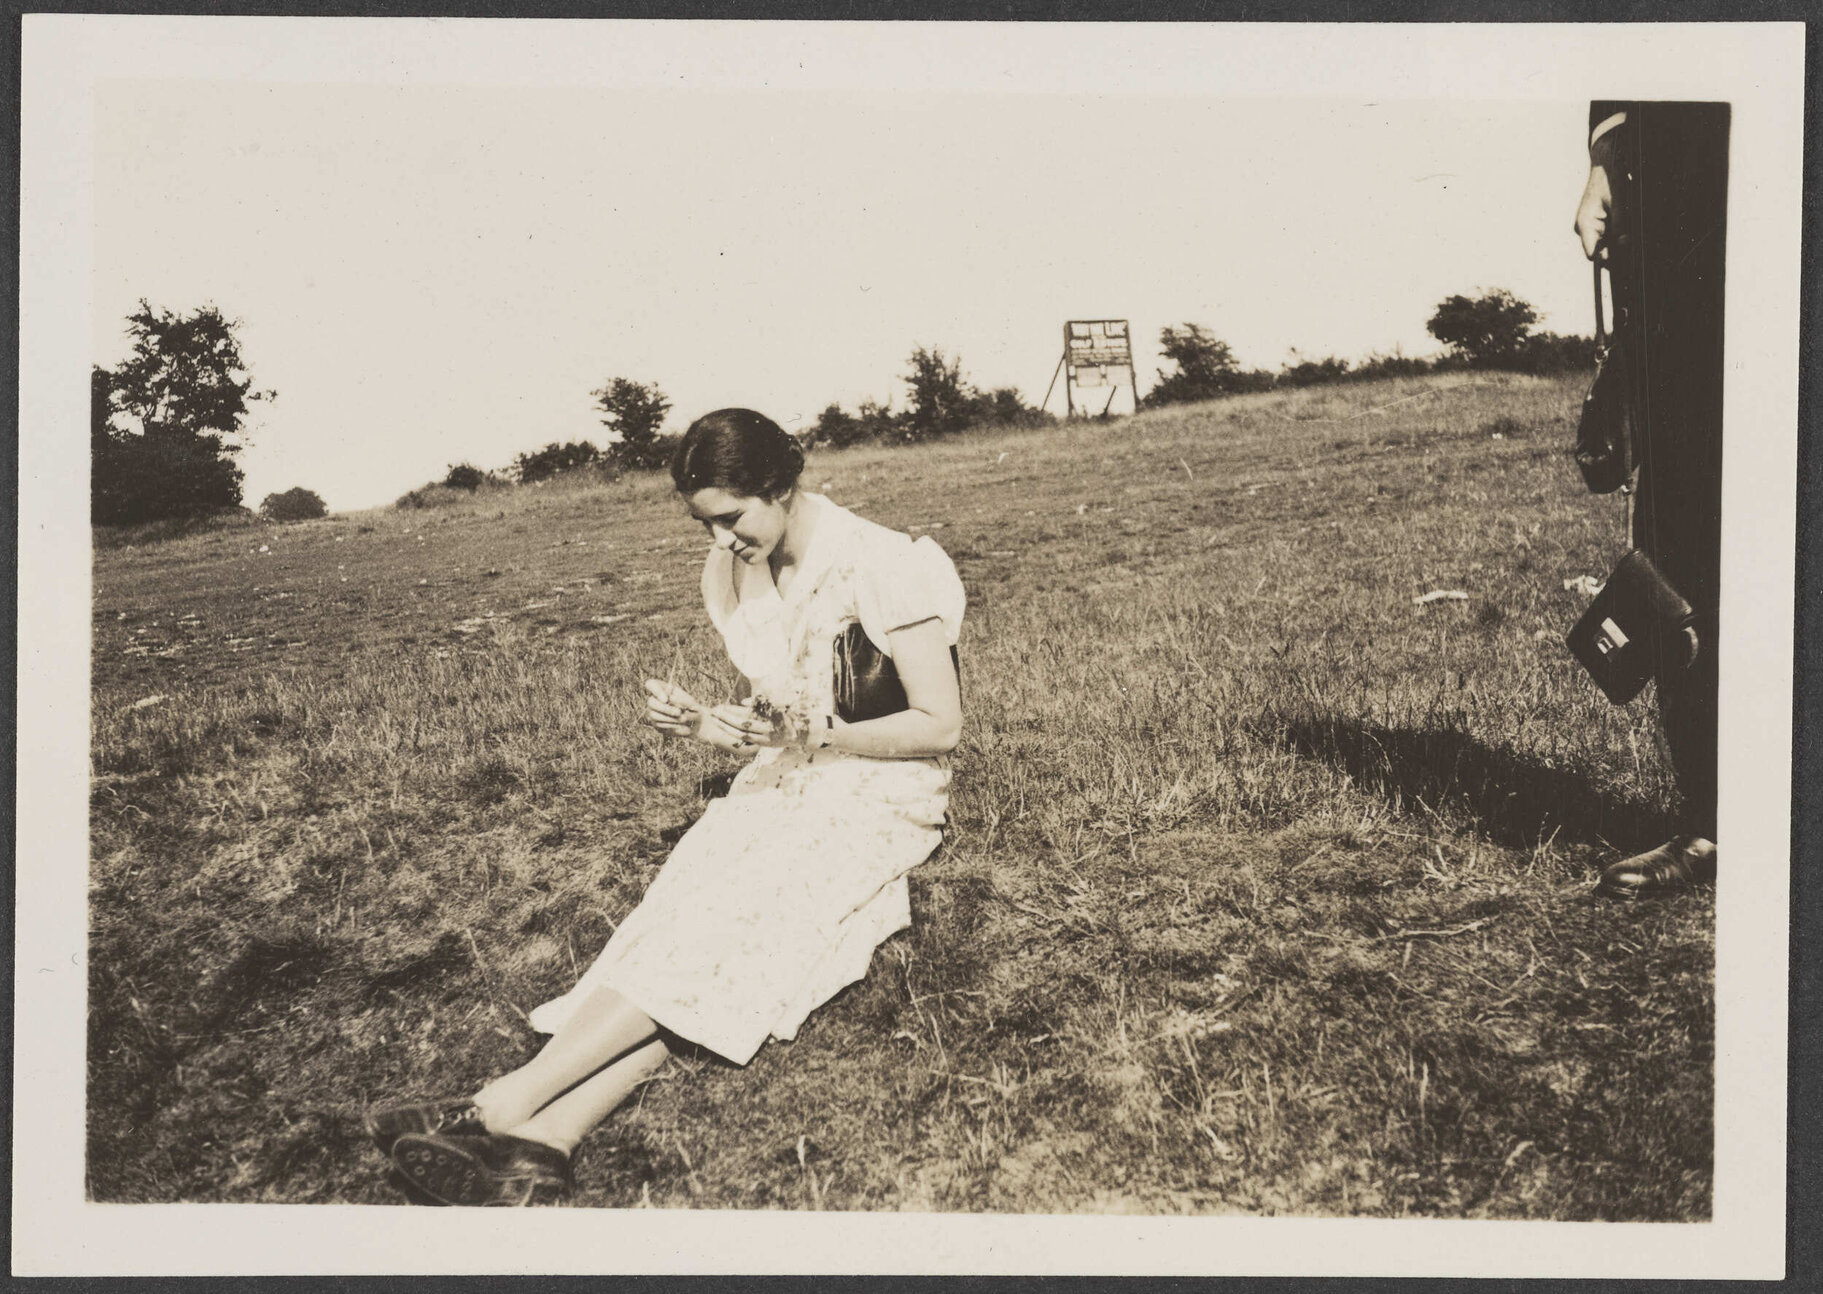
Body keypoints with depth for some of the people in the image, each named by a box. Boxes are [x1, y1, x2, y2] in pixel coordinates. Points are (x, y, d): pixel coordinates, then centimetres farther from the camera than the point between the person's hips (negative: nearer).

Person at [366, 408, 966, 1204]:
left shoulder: (875, 566, -15)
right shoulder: (729, 573, 6)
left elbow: (941, 724, -13)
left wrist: (816, 737, -24)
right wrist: (700, 723, -7)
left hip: (881, 791, -5)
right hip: (784, 785, 6)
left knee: (720, 908, -29)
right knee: (694, 894, -25)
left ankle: (510, 1101, -35)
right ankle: (548, 1138, -42)